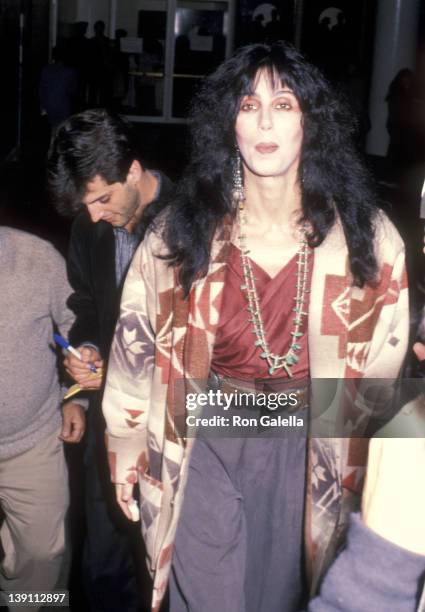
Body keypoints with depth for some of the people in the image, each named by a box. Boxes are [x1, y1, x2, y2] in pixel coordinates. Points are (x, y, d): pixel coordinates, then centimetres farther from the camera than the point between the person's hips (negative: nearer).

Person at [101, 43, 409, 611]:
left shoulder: (364, 237, -9)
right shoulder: (183, 231, -8)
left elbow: (384, 359, -2)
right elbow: (138, 339, -1)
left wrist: (373, 470, 2)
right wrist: (127, 443, 3)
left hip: (311, 450, 1)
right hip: (209, 442, 0)